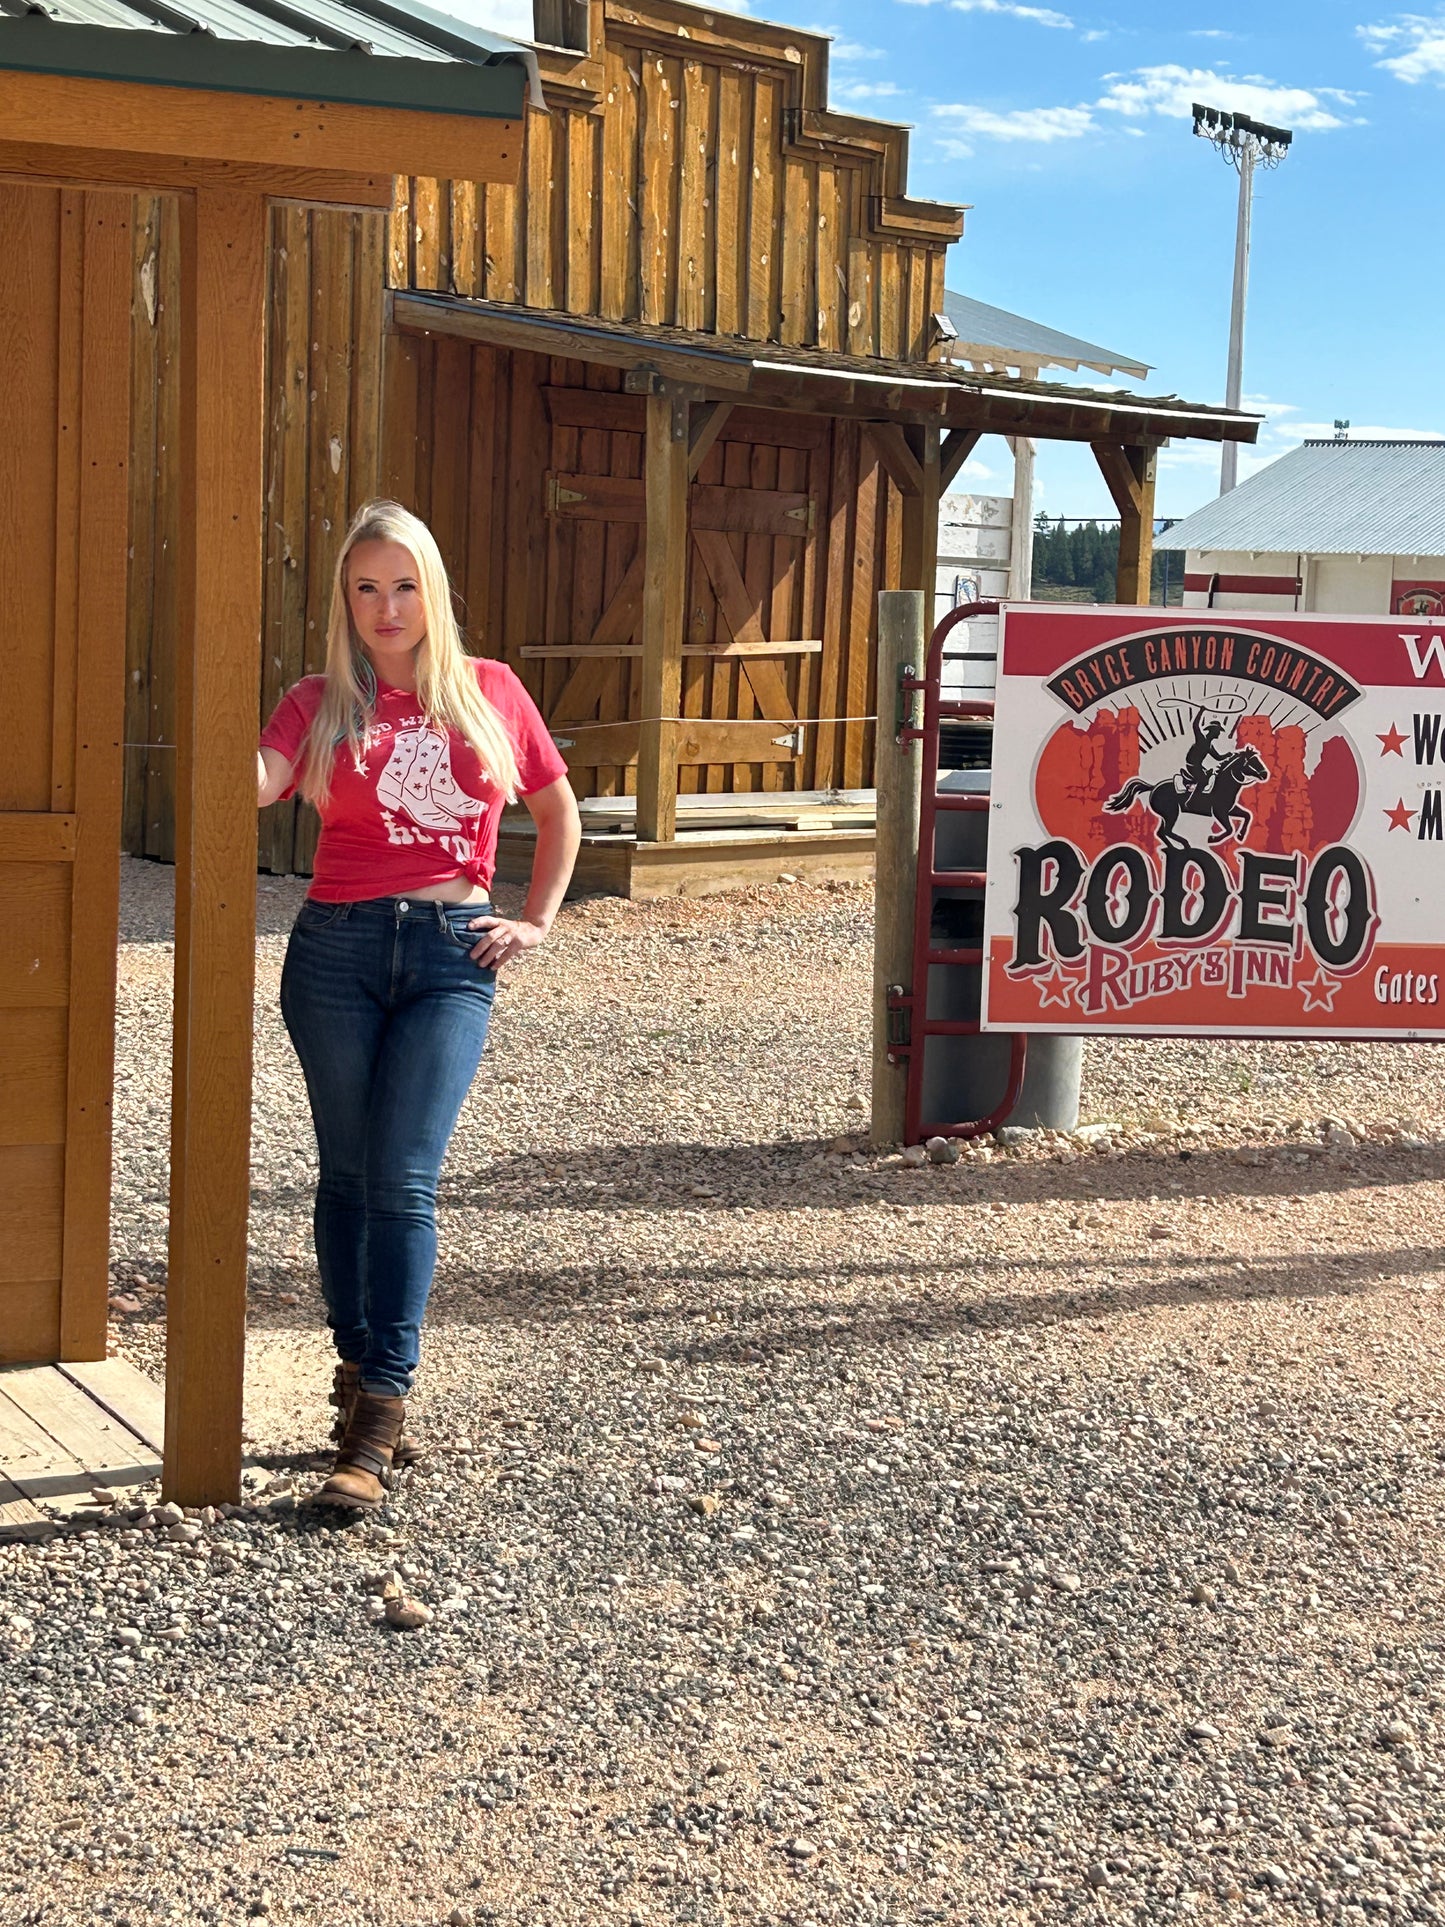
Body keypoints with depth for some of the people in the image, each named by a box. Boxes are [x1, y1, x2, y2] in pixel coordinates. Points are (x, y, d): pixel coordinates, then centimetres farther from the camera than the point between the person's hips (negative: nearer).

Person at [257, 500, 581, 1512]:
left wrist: (538, 921, 11)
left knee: (404, 1177, -9)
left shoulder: (490, 692, 8)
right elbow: (257, 782, -16)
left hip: (453, 954, -1)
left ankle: (379, 1412, -8)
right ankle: (363, 1378, 19)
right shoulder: (322, 702, 5)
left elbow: (559, 814, 20)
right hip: (339, 947, 1)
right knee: (349, 1173, 7)